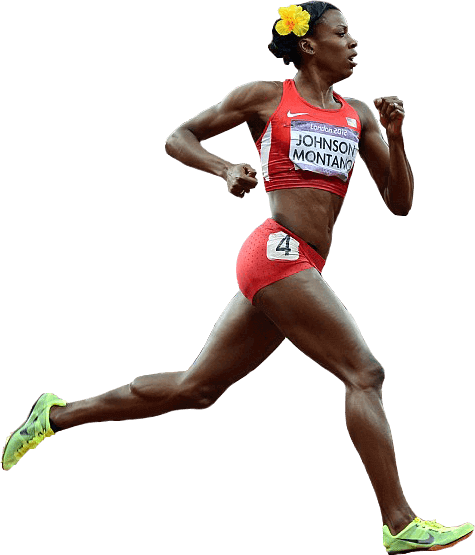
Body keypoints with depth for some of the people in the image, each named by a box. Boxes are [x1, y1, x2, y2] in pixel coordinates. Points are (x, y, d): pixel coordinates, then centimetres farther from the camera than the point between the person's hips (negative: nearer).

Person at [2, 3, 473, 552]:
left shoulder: (358, 116, 18)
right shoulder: (265, 97, 3)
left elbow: (399, 202, 16)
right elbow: (179, 138, 10)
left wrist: (395, 137, 1)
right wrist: (226, 169, -9)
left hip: (300, 270, 7)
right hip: (278, 253, -7)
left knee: (194, 388, 11)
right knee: (365, 374, -14)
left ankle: (58, 414, 23)